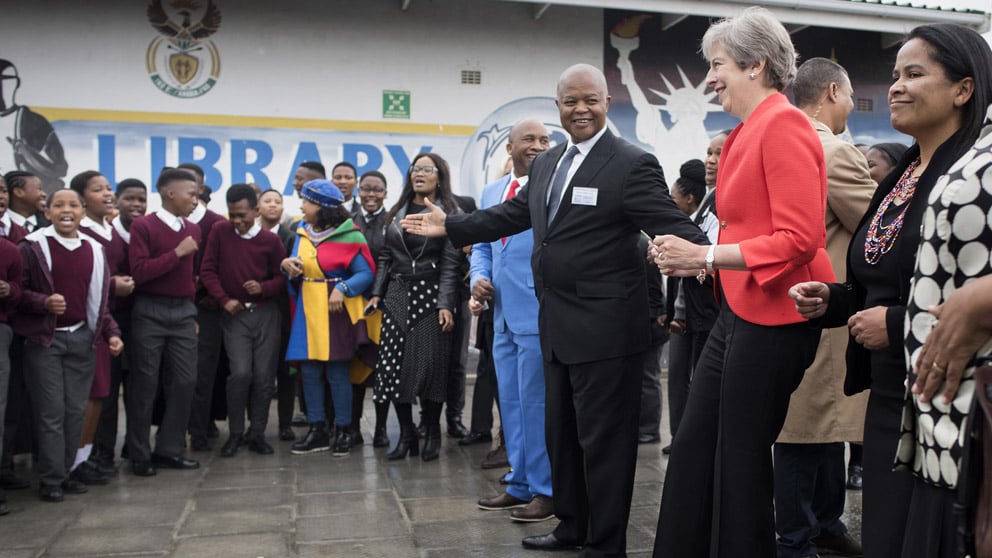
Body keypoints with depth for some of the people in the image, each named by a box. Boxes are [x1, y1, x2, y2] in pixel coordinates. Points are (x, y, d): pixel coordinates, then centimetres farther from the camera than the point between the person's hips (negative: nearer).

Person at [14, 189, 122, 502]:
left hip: (82, 337, 4)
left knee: (76, 410, 8)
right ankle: (51, 479, 9)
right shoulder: (33, 246, -4)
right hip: (44, 340, -4)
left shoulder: (93, 250, 10)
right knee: (51, 411, -2)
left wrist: (111, 333, 5)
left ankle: (66, 472, 20)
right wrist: (44, 302, -22)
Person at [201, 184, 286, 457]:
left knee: (264, 375, 0)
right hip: (235, 314, -1)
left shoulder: (270, 240, -2)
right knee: (240, 373, -12)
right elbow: (207, 270, 1)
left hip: (265, 313, 1)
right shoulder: (220, 231, -1)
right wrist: (224, 299, -8)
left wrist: (263, 288, -16)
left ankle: (257, 433, 14)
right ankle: (235, 433, 4)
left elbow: (282, 277, 3)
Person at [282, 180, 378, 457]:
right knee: (309, 372, 6)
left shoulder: (348, 235, -7)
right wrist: (288, 264, -6)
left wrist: (343, 289, -24)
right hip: (308, 310, 6)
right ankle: (317, 431, 16)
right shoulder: (302, 232, 11)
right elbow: (298, 267, 16)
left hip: (337, 310, -6)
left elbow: (366, 273, -10)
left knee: (338, 372, -1)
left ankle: (343, 432, 10)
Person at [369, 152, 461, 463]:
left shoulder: (448, 213, 0)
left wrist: (446, 304, -14)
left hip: (430, 297, -4)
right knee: (393, 366, -1)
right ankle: (406, 435, 10)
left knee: (430, 366, -3)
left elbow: (450, 263, -7)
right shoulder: (397, 213, 15)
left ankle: (432, 435, 12)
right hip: (397, 296, 4)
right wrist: (377, 292, 6)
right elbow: (386, 257, 16)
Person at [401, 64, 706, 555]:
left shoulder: (633, 164, -11)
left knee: (603, 437, 2)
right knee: (562, 432, 20)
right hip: (557, 324, 8)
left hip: (604, 326, -8)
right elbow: (510, 215, 19)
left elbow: (671, 225, -18)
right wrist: (450, 226, 19)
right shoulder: (547, 163, 12)